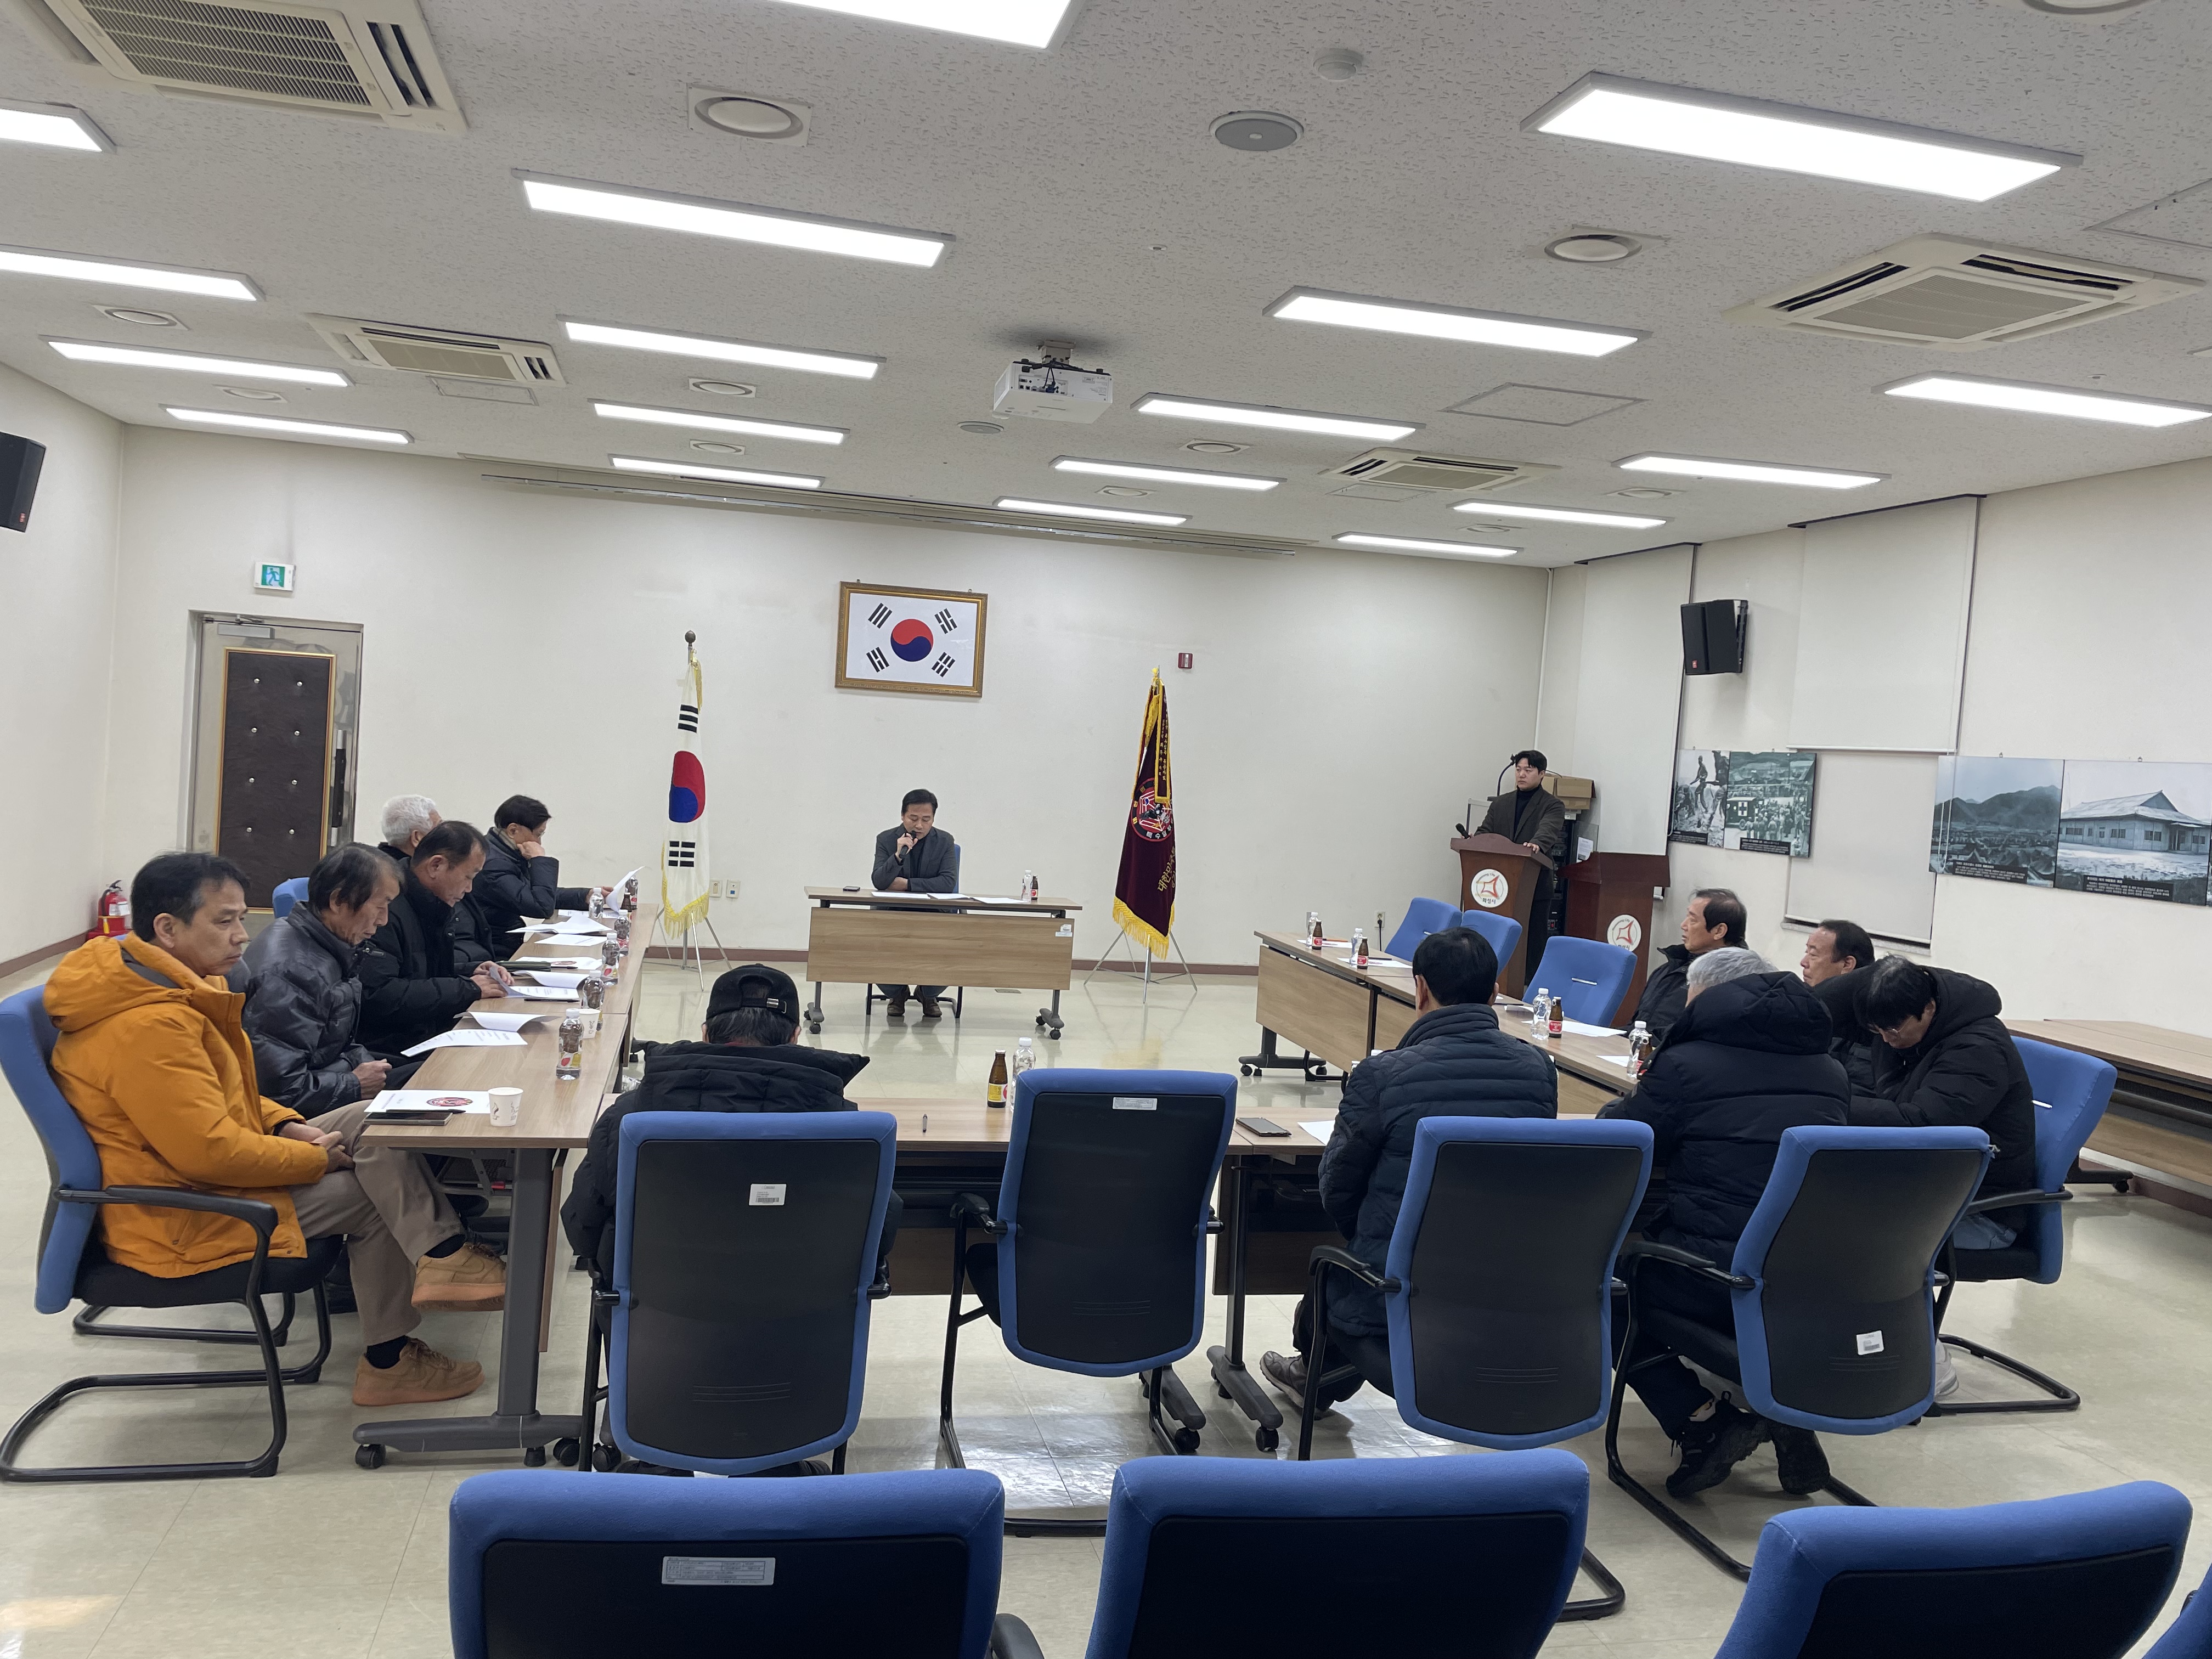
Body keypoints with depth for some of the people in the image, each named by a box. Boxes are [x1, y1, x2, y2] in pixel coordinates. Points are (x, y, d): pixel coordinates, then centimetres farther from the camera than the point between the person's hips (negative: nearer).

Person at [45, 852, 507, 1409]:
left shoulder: (159, 986, 6)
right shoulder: (147, 1027, -28)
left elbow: (224, 1094, 18)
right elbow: (211, 1151, -29)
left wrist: (288, 1126, 2)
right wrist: (315, 1158, -16)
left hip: (201, 1169, 10)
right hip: (180, 1222, -10)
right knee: (373, 1193, -9)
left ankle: (438, 1256, -3)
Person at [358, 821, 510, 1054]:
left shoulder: (434, 906, 12)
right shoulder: (386, 908, -18)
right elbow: (376, 996, -27)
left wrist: (471, 974, 7)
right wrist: (467, 989, -19)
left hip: (429, 1034, 9)